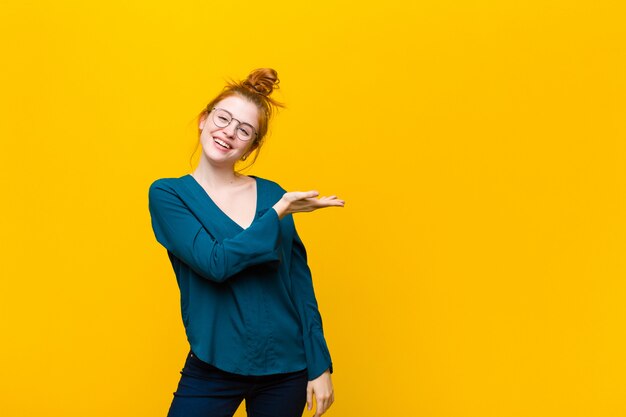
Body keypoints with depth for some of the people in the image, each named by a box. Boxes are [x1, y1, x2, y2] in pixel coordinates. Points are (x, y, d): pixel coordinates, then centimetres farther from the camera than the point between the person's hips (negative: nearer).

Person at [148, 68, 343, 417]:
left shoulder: (272, 194, 1)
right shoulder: (167, 194, -4)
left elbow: (301, 286, 3)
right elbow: (215, 263, -18)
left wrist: (320, 365, 1)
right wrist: (278, 213, -15)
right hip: (213, 369, -2)